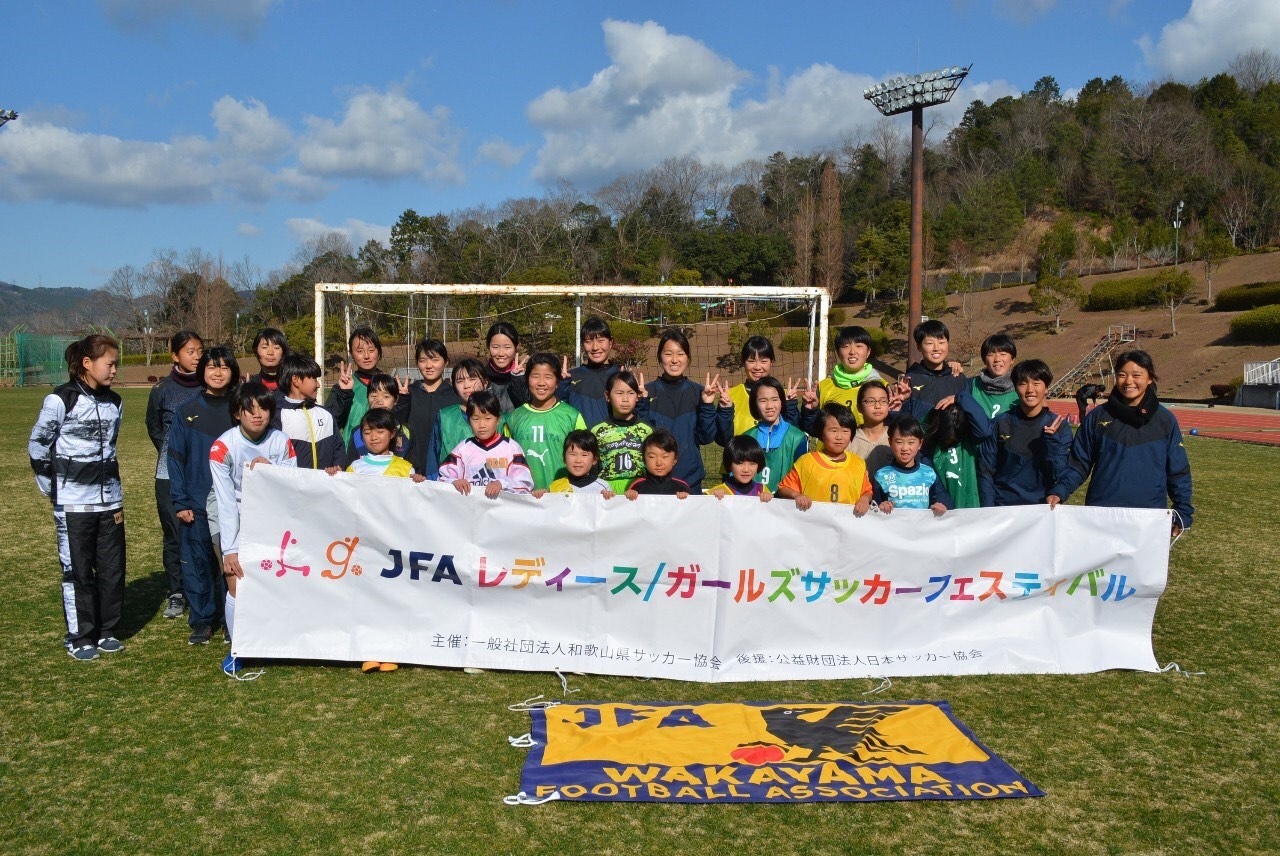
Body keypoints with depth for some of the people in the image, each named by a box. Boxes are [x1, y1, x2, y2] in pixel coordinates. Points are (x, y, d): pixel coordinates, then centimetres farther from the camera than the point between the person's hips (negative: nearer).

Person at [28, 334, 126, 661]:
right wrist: (51, 489, 1)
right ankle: (79, 637, 13)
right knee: (78, 571, 2)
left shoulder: (114, 402, 7)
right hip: (73, 503, -5)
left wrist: (115, 493, 16)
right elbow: (37, 445, -3)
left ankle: (107, 631, 21)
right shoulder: (60, 400, -10)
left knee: (113, 568, 8)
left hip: (109, 499, 5)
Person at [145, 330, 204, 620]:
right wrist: (170, 451, 12)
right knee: (174, 535, 5)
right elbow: (153, 427, 19)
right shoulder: (163, 389, 3)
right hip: (170, 475, 1)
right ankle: (176, 594, 15)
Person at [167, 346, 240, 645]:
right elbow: (176, 459, 3)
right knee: (198, 562, 5)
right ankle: (201, 621, 18)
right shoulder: (187, 412, 4)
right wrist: (180, 502, -4)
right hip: (197, 502, 1)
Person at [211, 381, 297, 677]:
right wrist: (230, 549, -21)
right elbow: (226, 501, -19)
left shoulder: (282, 443, -9)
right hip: (236, 522, -2)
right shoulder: (223, 447, -17)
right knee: (238, 585, -10)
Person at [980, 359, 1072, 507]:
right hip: (1003, 506, 0)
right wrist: (988, 510, -9)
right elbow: (985, 471, 0)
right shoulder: (1001, 423, -2)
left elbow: (1059, 476, -6)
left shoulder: (1059, 426, -2)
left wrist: (1051, 440, -17)